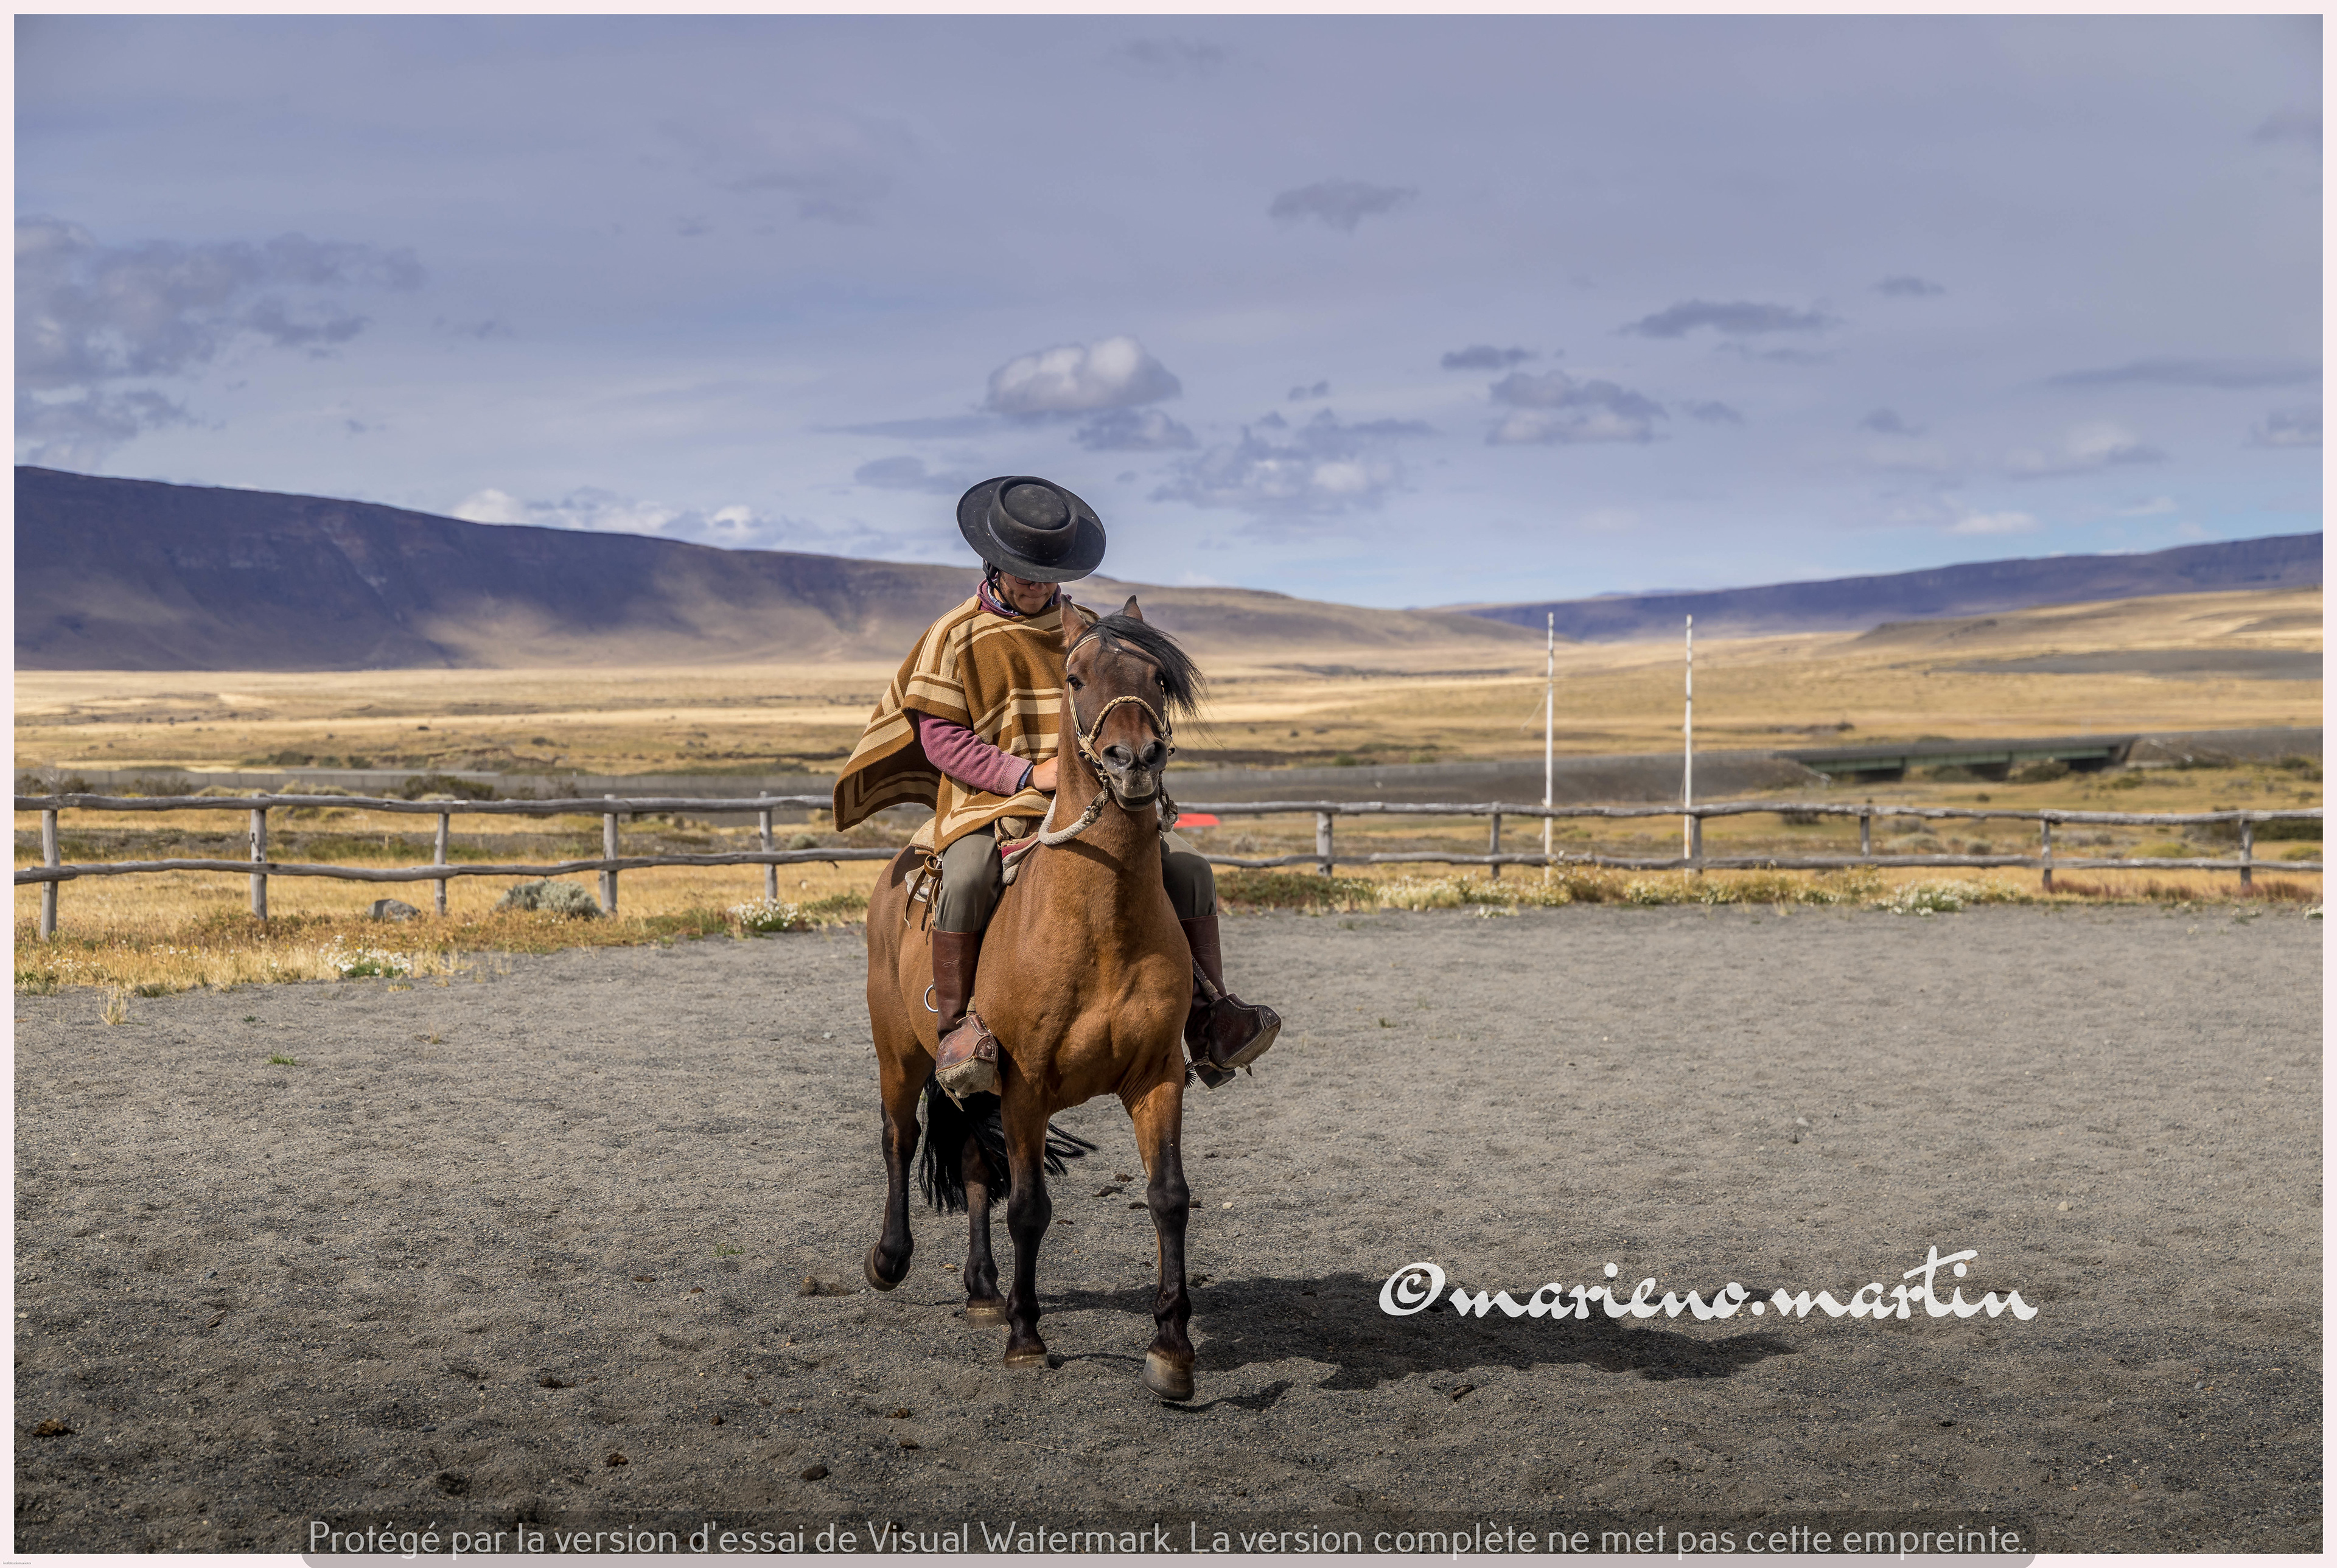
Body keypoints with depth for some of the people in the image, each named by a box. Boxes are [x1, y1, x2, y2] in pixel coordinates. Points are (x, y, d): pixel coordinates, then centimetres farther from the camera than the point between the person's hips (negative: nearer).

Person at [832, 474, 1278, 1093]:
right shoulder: (956, 637, 1)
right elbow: (941, 738, -5)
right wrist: (1028, 773, -16)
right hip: (987, 801, -4)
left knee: (1187, 867, -14)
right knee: (966, 879, -36)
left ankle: (1210, 1020, -9)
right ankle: (956, 1026, -22)